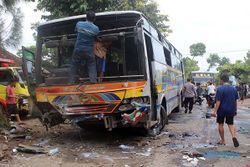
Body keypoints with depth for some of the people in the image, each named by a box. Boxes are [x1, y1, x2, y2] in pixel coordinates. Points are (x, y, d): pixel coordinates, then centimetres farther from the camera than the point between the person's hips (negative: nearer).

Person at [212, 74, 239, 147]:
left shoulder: (220, 89, -14)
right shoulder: (234, 89, 2)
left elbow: (218, 101, -18)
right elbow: (235, 101, 9)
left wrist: (215, 111, -15)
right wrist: (235, 110, 19)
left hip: (222, 110, -4)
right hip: (231, 110, 4)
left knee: (220, 124, 11)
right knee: (231, 124, 15)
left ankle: (222, 140, 19)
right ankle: (234, 136, -10)